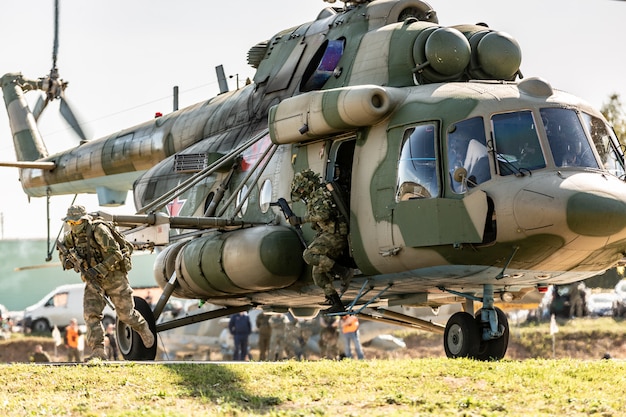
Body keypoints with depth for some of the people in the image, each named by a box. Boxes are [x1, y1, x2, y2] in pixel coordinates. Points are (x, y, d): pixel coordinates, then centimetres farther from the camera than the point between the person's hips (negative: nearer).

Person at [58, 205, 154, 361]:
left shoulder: (99, 230, -23)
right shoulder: (73, 235, -2)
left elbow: (116, 254, -25)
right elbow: (62, 247, 19)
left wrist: (98, 270, -31)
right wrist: (66, 261, -3)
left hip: (113, 276, -5)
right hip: (93, 280, 5)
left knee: (126, 314, 6)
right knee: (91, 314, -13)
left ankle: (143, 329, 39)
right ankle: (98, 352, -16)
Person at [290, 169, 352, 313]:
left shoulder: (320, 195, -8)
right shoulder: (313, 197, 24)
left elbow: (323, 214, -25)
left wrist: (301, 220, -19)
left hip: (334, 234, -10)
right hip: (328, 236, 10)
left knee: (309, 255, -27)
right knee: (319, 274, 5)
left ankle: (342, 271, -23)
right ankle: (337, 305, 4)